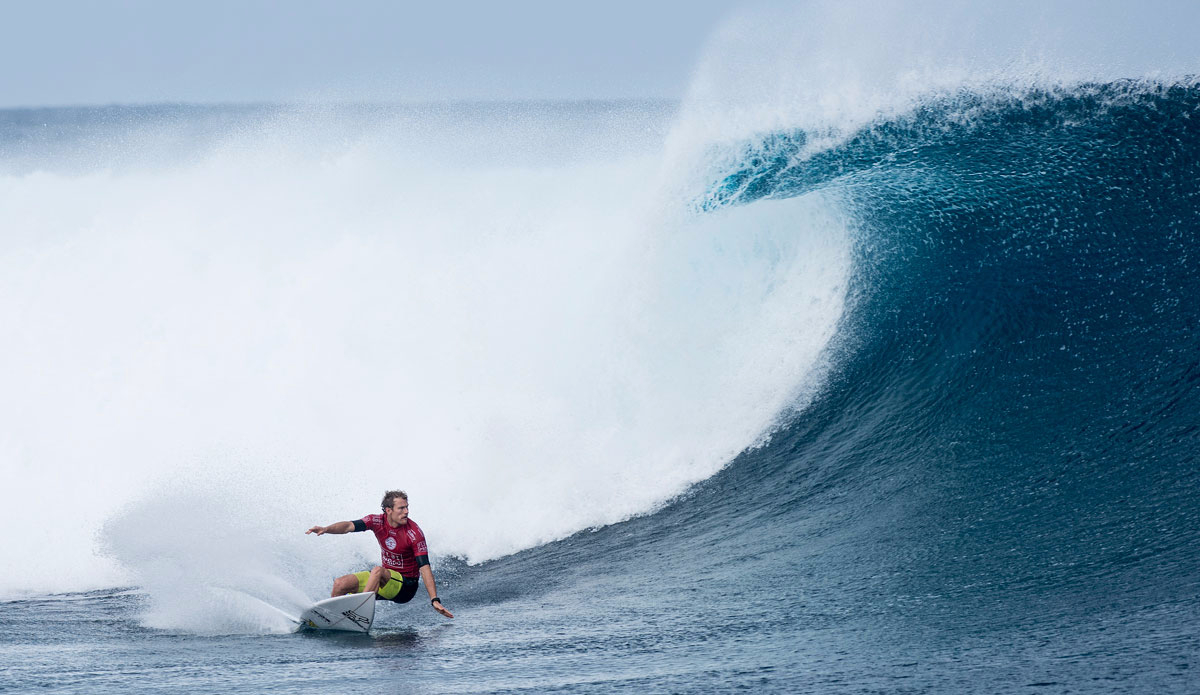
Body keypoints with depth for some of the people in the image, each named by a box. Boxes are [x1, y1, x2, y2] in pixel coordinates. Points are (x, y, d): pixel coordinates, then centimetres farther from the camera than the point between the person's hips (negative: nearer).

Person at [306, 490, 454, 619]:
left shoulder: (414, 533, -20)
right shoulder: (378, 521, -7)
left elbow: (424, 567, -24)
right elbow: (350, 526, -21)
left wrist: (435, 600, -31)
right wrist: (326, 529, -42)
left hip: (406, 586, -6)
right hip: (385, 578, 6)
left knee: (377, 571, -35)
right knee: (340, 584, -2)